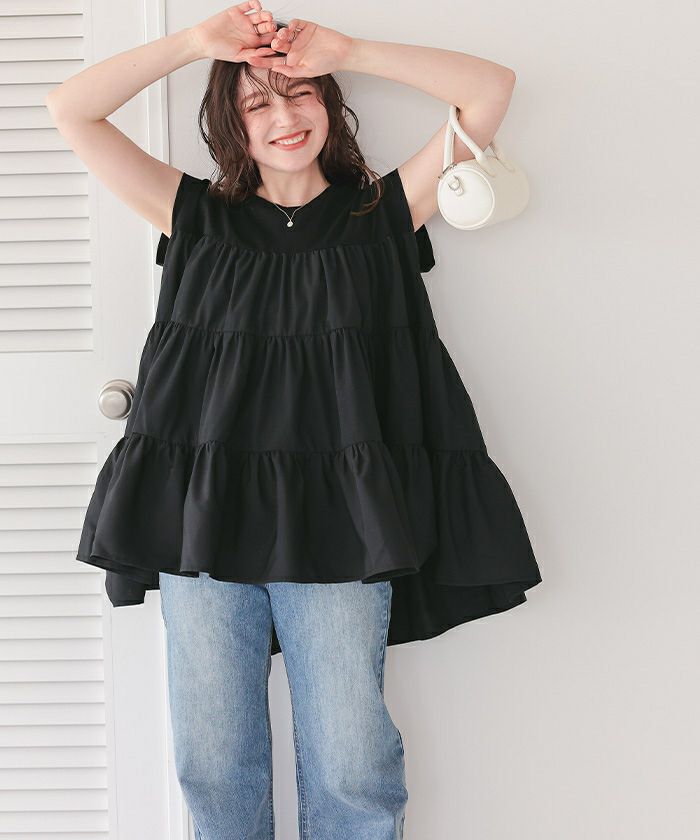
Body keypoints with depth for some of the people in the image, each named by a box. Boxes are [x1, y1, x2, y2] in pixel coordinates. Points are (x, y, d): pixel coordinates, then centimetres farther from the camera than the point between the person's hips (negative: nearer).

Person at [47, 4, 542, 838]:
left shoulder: (380, 214, 11)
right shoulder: (199, 218, 14)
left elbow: (490, 88, 6)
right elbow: (71, 110, 11)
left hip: (336, 522, -1)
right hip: (205, 517, 2)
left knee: (352, 768, -1)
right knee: (211, 762, 5)